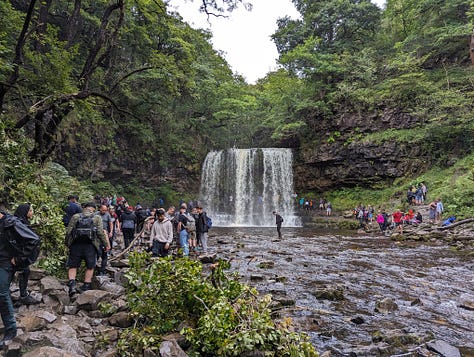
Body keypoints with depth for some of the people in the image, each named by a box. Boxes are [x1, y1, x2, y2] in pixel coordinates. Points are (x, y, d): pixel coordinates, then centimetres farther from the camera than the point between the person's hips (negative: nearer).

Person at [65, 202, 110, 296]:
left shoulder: (75, 216, 8)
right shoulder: (97, 218, 4)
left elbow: (68, 231, 5)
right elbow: (100, 233, -4)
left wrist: (67, 243, 18)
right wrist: (106, 244, 4)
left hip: (76, 245, 1)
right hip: (90, 246, -1)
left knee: (72, 266, 11)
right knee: (90, 267, 13)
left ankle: (72, 284, -6)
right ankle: (86, 286, 13)